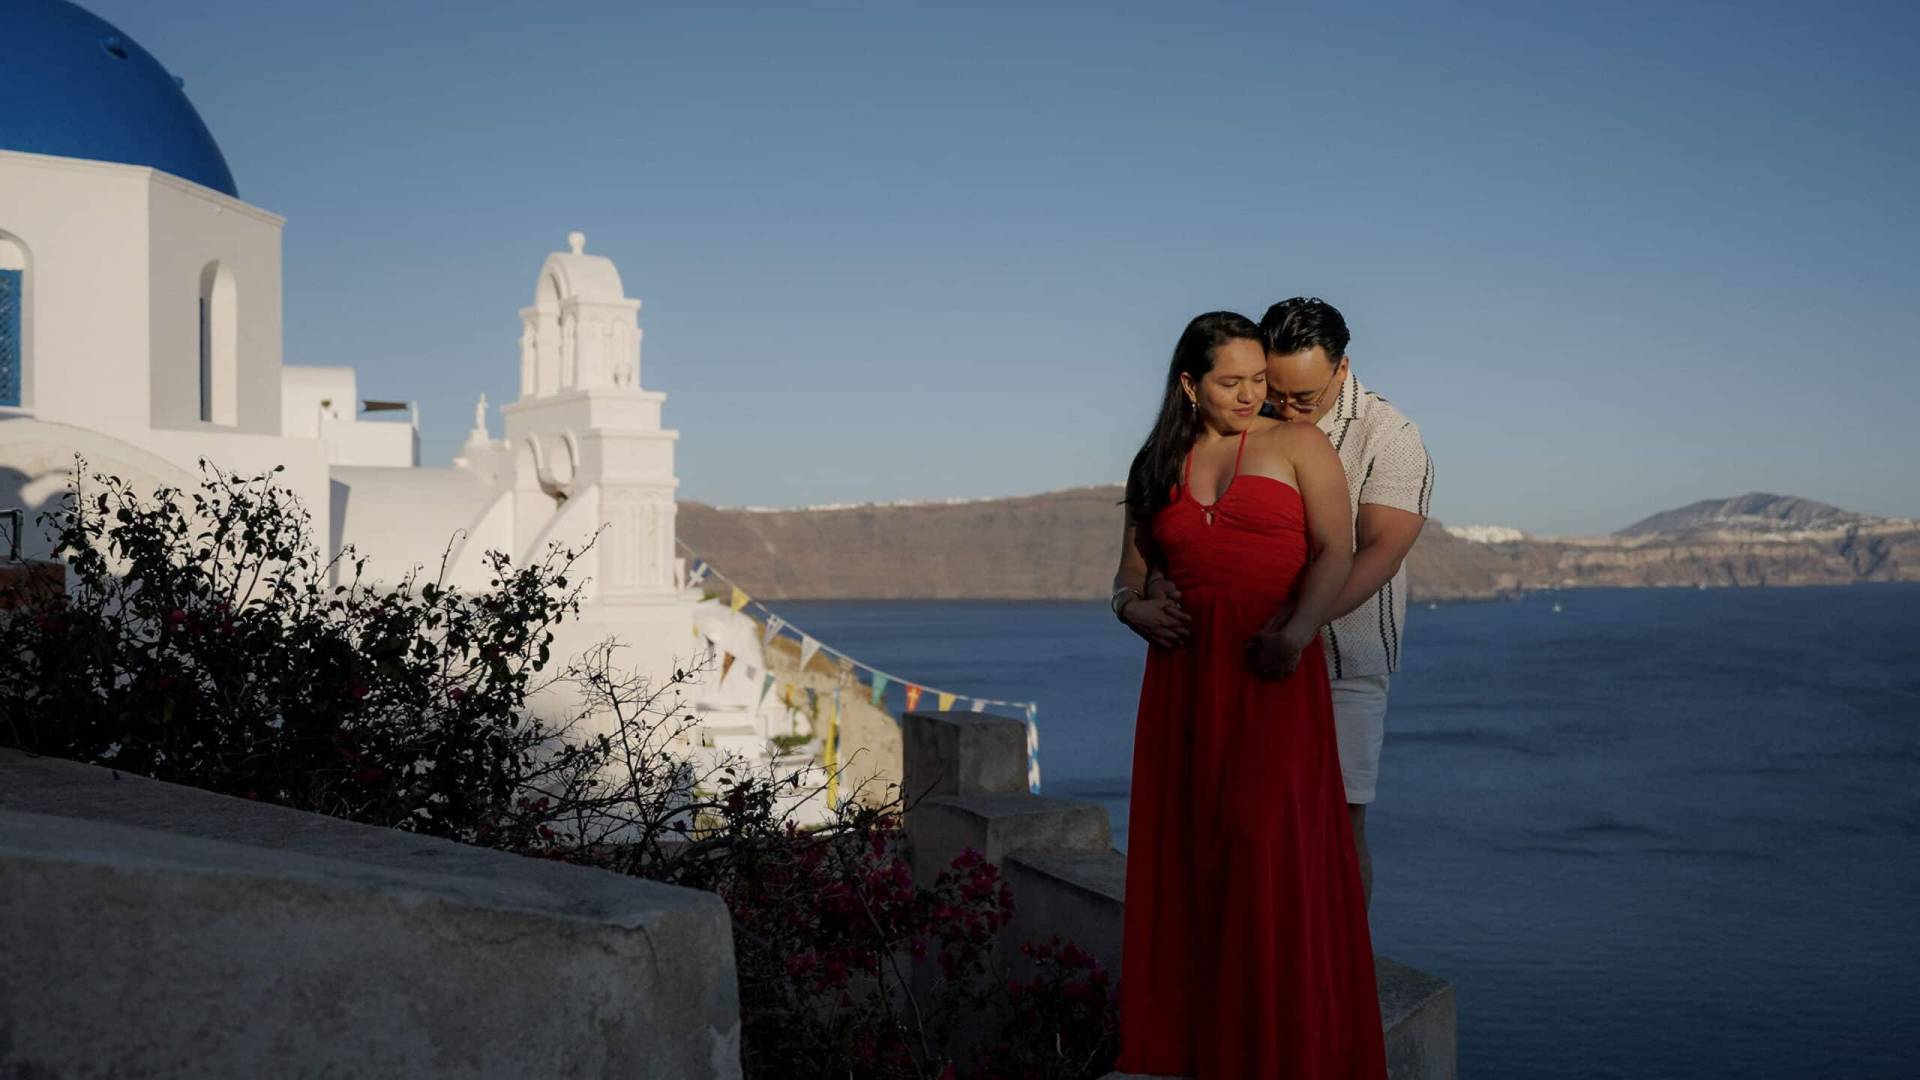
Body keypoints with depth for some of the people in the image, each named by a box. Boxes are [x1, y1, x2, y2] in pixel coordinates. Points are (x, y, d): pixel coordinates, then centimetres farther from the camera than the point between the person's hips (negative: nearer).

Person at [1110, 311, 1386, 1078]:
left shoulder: (1297, 444, 5)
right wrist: (1131, 605, -4)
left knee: (1270, 848, -11)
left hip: (1273, 675, -4)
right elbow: (1130, 573, 21)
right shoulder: (1157, 467, 16)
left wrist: (1296, 630, -23)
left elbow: (1336, 549, -6)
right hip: (1184, 677, 4)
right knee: (1185, 850, 5)